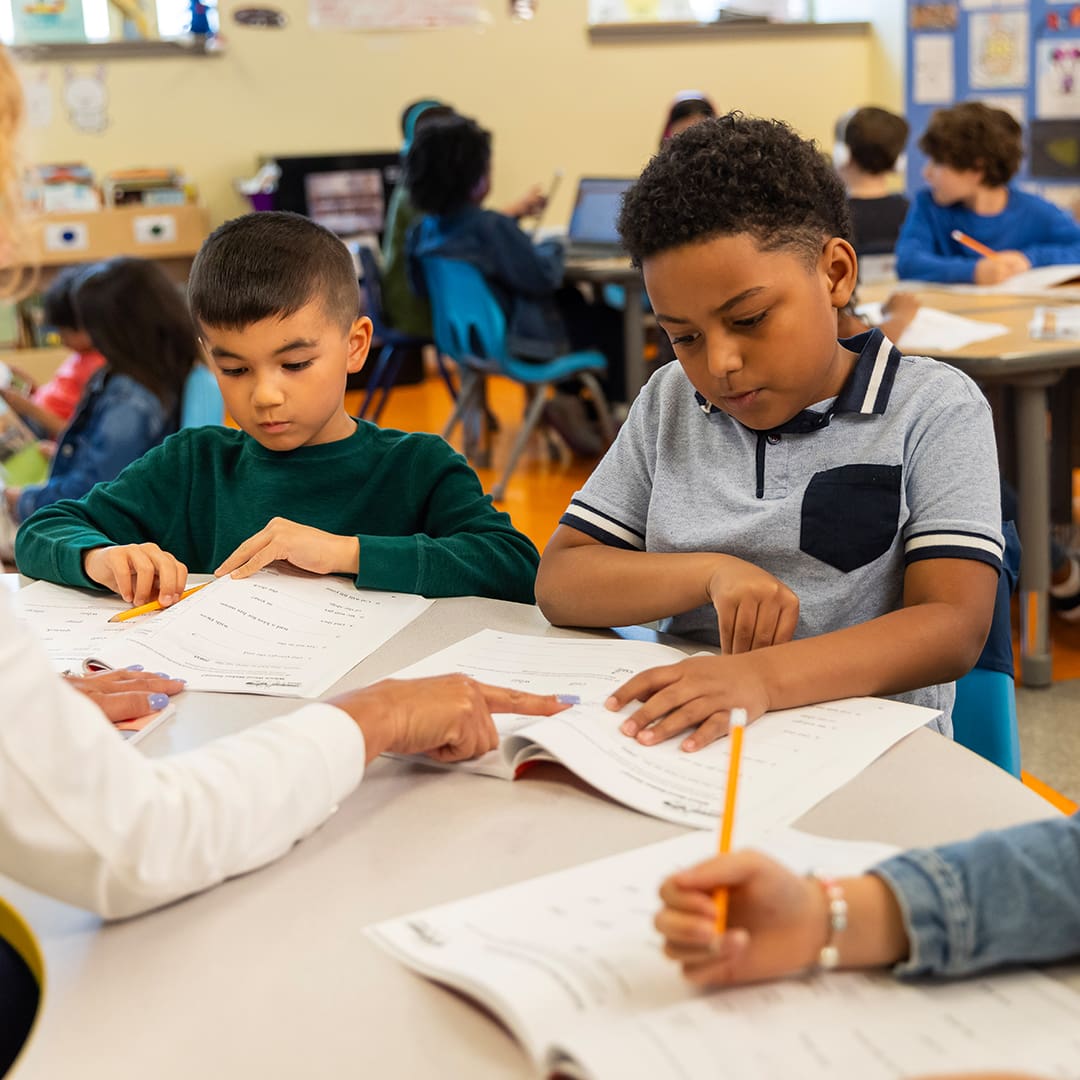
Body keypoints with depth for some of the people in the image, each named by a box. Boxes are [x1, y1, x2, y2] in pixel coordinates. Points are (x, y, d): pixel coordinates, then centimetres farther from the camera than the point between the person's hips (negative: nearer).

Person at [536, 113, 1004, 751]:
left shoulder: (935, 409, -2)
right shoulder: (669, 403, 11)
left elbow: (954, 628, -14)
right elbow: (558, 583, 6)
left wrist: (763, 675, -30)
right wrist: (713, 572, -13)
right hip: (685, 741, 3)